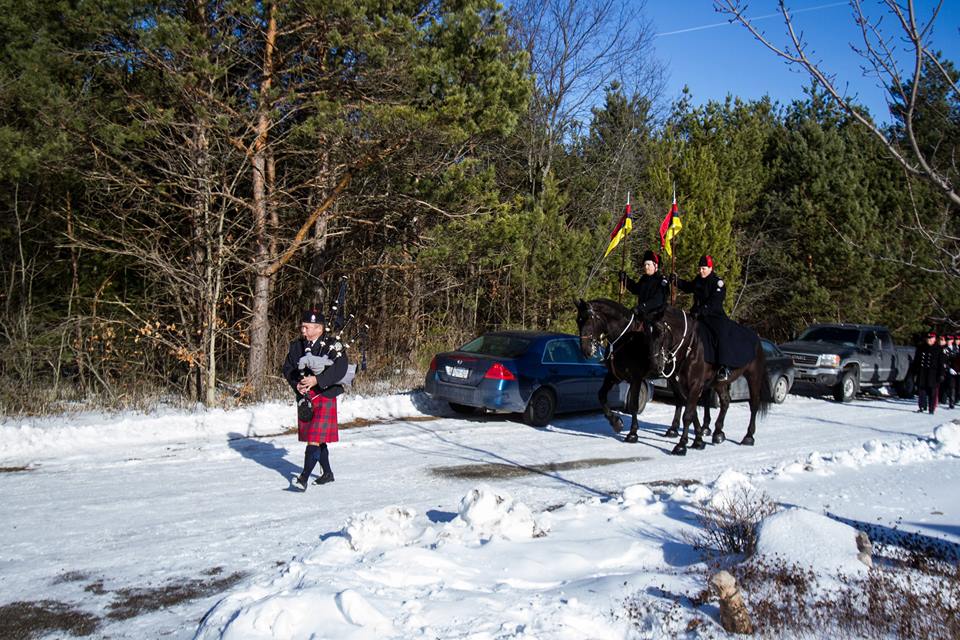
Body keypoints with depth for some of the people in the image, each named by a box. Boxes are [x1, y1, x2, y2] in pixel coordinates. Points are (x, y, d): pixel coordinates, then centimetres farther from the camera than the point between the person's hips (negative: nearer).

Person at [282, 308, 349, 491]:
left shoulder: (333, 345, -8)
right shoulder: (296, 346, 8)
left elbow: (340, 368, -19)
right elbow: (287, 368, 9)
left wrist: (317, 380, -26)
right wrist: (296, 384, -10)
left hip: (324, 397, -6)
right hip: (304, 398, 6)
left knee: (315, 439, -12)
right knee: (318, 440, 16)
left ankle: (303, 478, -13)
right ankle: (328, 473, 31)